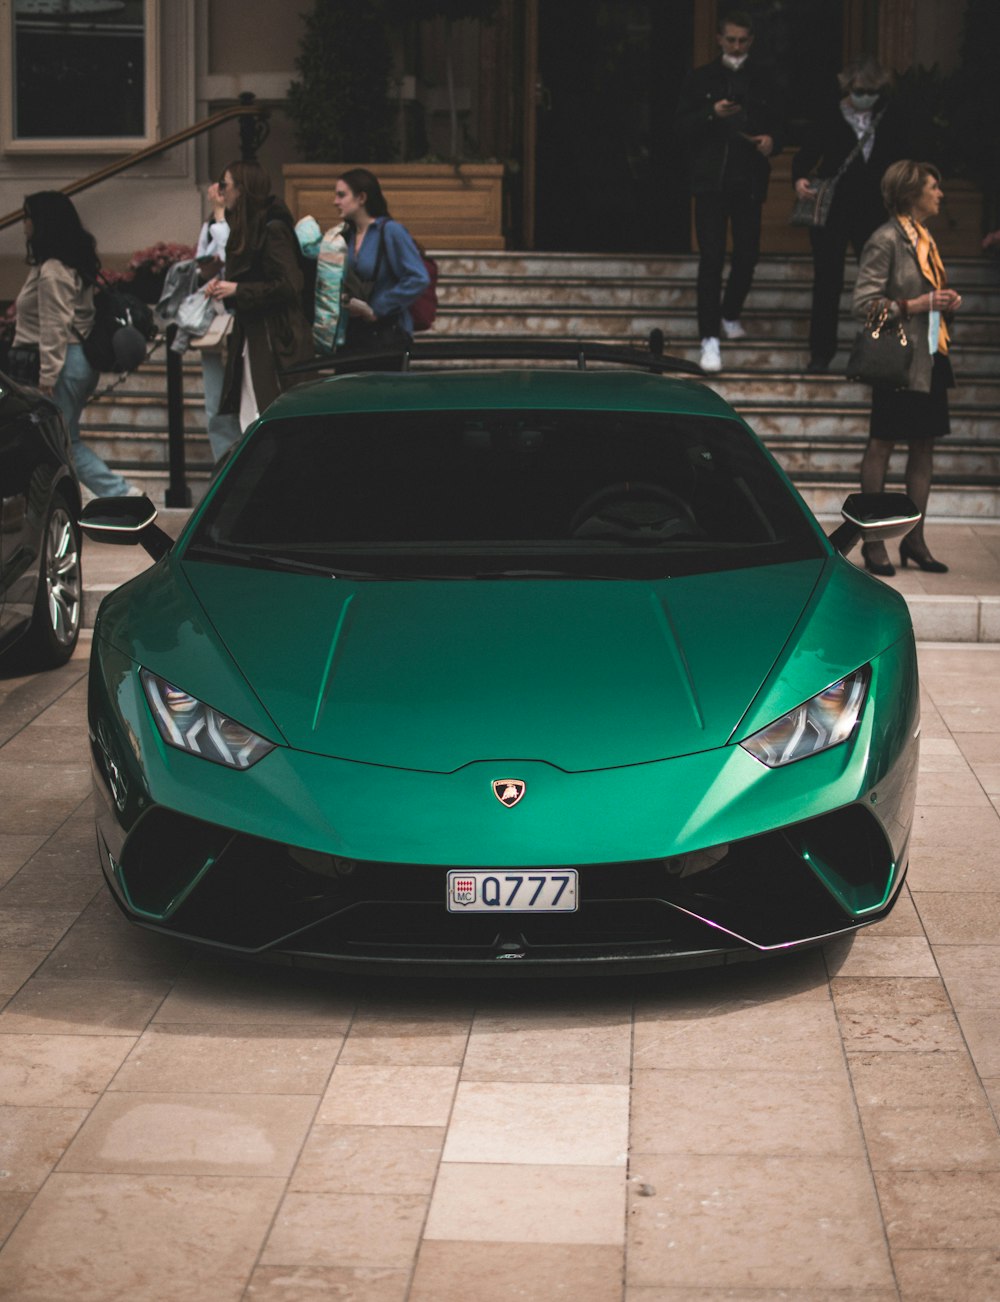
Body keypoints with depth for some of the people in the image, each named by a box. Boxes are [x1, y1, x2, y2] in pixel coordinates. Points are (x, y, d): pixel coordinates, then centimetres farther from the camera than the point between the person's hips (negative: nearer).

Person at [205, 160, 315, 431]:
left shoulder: (273, 229, -14)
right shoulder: (248, 228, 15)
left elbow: (289, 285, -20)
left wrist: (236, 289, -16)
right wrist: (223, 283, 8)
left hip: (276, 340, -10)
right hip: (251, 338, 10)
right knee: (249, 420, 9)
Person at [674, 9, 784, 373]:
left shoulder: (764, 81, 7)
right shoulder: (700, 79, 3)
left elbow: (778, 125, 12)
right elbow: (682, 128, -1)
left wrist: (772, 140, -11)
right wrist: (711, 115, -18)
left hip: (750, 182, 2)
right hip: (711, 180, -2)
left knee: (747, 254, 9)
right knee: (711, 258, -8)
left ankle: (730, 313, 35)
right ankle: (709, 337, -7)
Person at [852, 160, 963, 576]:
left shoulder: (926, 238, 15)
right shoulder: (886, 239, -10)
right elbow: (864, 303, -15)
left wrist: (948, 302, 6)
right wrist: (917, 305, -20)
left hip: (930, 356, 8)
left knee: (924, 447, 9)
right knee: (881, 445, -2)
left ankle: (914, 539, 16)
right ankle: (873, 542, 4)